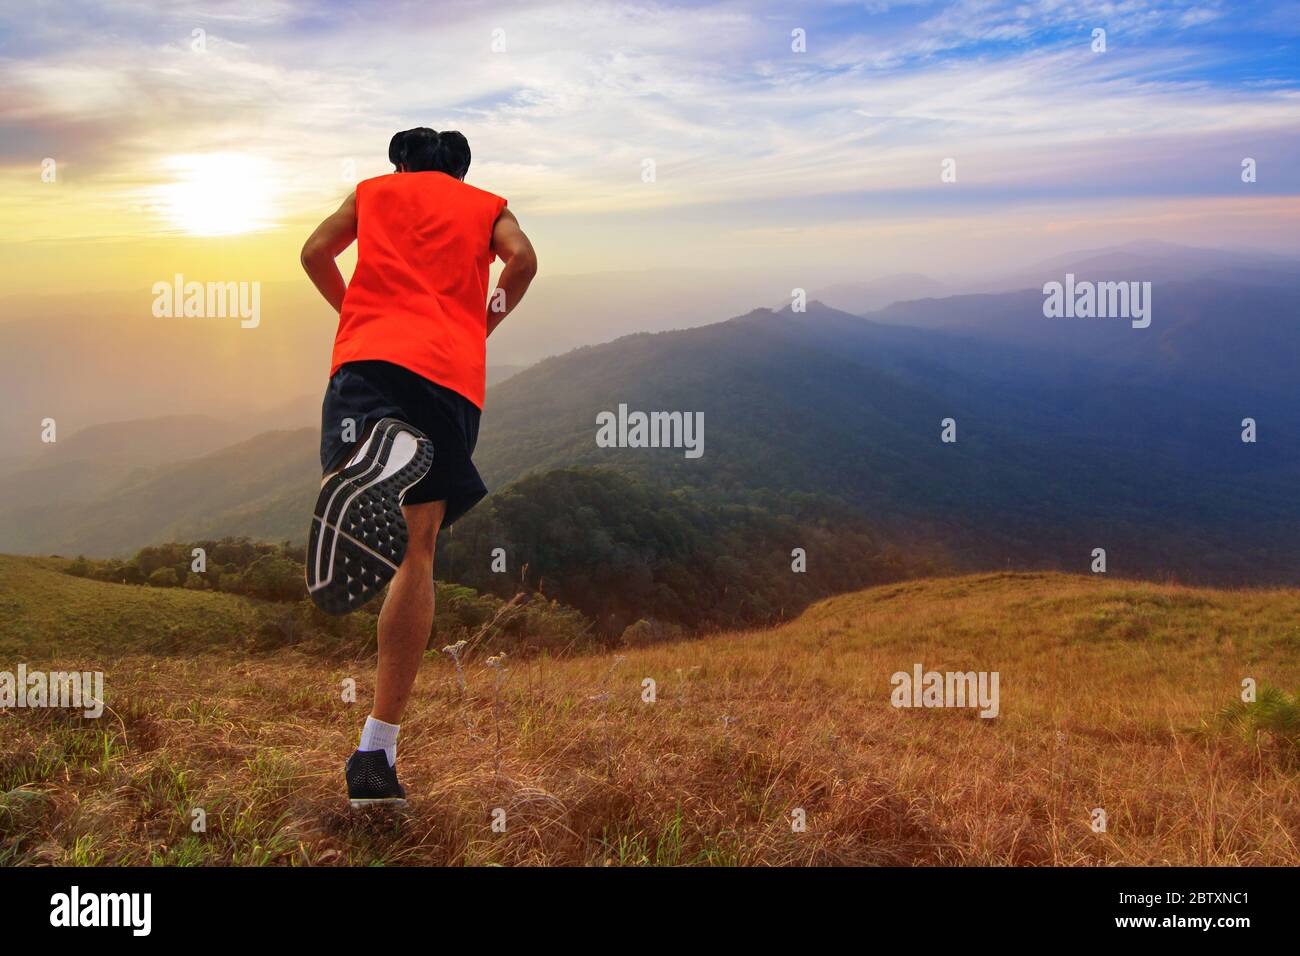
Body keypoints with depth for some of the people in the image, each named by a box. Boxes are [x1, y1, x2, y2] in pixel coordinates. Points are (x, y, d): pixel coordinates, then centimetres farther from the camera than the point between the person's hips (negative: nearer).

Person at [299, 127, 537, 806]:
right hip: (455, 372, 0)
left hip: (371, 352, 0)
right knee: (417, 551, -1)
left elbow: (315, 253, 20)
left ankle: (371, 457, -66)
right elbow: (523, 259, 8)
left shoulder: (375, 190, 27)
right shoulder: (486, 205, 26)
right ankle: (377, 753, -5)